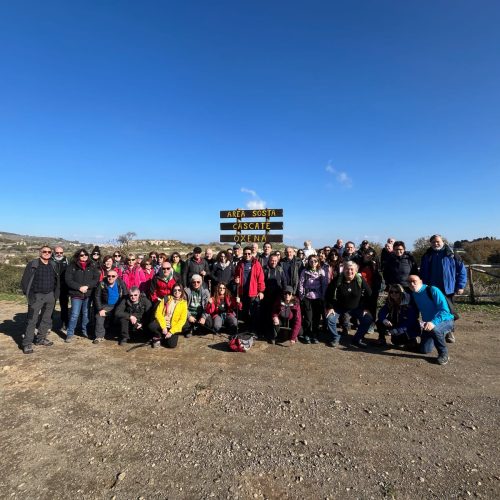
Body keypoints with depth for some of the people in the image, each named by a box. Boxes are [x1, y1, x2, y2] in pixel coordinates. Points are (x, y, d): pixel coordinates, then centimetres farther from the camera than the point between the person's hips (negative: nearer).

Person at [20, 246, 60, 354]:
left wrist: (55, 294, 6)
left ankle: (40, 339, 27)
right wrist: (28, 294, -5)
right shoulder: (32, 265, -6)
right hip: (36, 296, -5)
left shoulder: (53, 265, 7)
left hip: (50, 296, 5)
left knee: (46, 319, 13)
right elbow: (24, 280, -5)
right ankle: (27, 343, 4)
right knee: (32, 320, -4)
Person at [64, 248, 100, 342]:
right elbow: (68, 280, -7)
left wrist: (87, 286, -13)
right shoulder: (72, 266, -1)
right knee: (74, 314, -5)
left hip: (88, 294, 3)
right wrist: (79, 287, -16)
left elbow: (96, 279, 0)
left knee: (86, 313, 12)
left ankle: (85, 331, 26)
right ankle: (70, 334, 6)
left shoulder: (92, 267, 7)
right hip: (76, 294, -3)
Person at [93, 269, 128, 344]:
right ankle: (99, 336, -7)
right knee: (99, 317, -18)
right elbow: (97, 297, -7)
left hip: (118, 306, 1)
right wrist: (100, 309, -13)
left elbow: (125, 296, -6)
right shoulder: (102, 284, -12)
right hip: (105, 306, -1)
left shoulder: (121, 283, -11)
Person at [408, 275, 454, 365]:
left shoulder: (432, 290, -21)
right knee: (424, 350, 2)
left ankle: (444, 354, -15)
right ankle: (439, 336, 31)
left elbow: (445, 310, -29)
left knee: (434, 329, -40)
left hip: (445, 321, -6)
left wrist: (433, 322, -40)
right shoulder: (413, 295, -2)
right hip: (427, 324, 6)